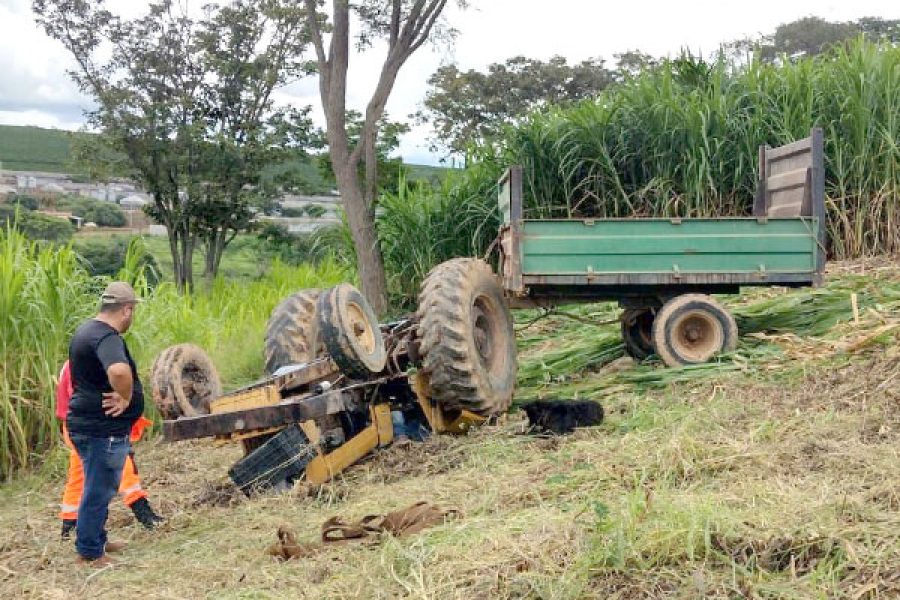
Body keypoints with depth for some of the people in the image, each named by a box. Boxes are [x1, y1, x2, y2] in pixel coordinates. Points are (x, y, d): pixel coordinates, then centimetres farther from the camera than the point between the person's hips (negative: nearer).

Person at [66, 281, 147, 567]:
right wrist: (126, 398, -26)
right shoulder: (107, 337, -22)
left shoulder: (87, 329, 12)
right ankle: (89, 553, 12)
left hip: (87, 423, 10)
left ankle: (97, 540, 35)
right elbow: (119, 370, -44)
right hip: (103, 428, -10)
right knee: (99, 490, 2)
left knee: (100, 487, 22)